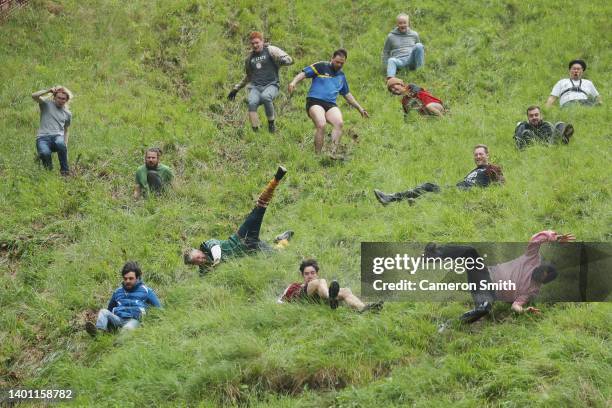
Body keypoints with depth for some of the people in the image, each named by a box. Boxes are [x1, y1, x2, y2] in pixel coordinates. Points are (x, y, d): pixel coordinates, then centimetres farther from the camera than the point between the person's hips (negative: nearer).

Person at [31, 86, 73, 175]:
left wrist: (65, 145, 15)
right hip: (43, 138, -2)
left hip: (58, 136, 2)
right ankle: (49, 170, 0)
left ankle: (65, 171, -21)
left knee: (60, 144, -38)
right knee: (45, 153, -36)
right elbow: (34, 96, -8)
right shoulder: (47, 104, 9)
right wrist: (48, 91, -12)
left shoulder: (67, 114, 19)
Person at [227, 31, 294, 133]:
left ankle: (271, 124, -21)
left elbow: (289, 59, -3)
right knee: (252, 103, -30)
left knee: (265, 97, -38)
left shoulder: (270, 50, 6)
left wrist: (283, 60, -27)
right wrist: (236, 88, 33)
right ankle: (255, 131, -31)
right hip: (255, 87, 4)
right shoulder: (250, 58, 21)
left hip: (271, 85, -4)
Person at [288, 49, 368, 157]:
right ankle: (317, 155, -23)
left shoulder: (341, 76, 24)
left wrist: (360, 108, 35)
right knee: (321, 125, -29)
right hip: (314, 101, -5)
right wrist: (294, 82, -21)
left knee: (339, 123, -25)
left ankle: (333, 153, -28)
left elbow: (347, 95, 34)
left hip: (331, 104, 5)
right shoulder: (321, 67, 7)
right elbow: (304, 73, -2)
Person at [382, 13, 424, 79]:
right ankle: (390, 79, -63)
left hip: (411, 59, 1)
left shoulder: (414, 35, 19)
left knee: (419, 46, -26)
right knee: (391, 60, -38)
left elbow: (420, 48, 30)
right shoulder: (391, 37, 15)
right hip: (399, 60, -1)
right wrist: (386, 65, 6)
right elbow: (385, 52, 20)